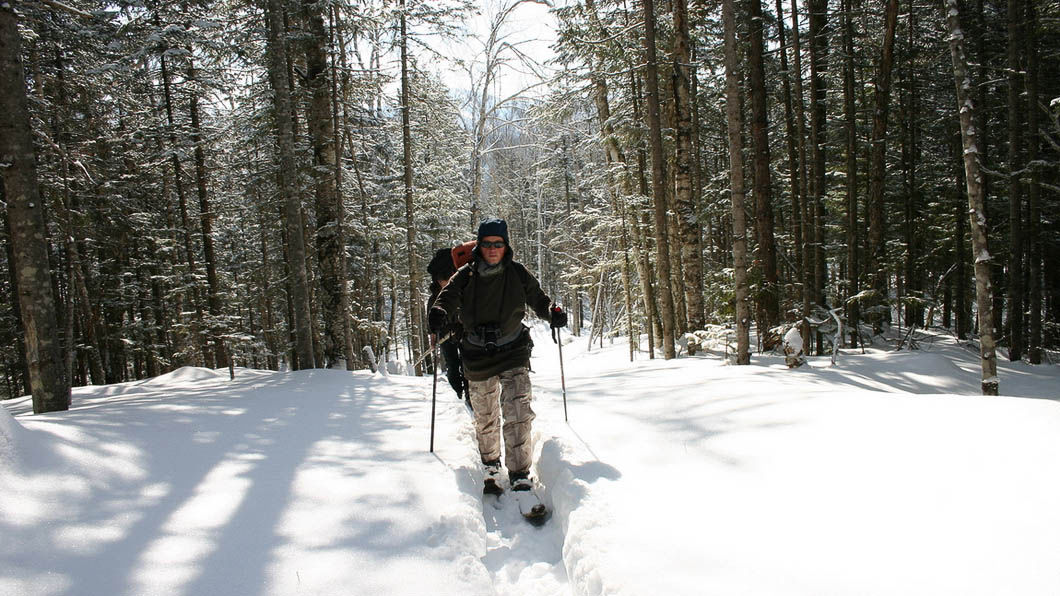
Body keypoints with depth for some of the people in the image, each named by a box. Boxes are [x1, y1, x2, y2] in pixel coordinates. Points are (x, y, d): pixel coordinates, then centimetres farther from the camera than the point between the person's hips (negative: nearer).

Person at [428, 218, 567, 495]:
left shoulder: (517, 273, 0)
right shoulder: (465, 275, 0)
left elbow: (537, 298, 9)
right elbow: (448, 298, -10)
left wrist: (553, 312, -12)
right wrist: (438, 314, -32)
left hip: (513, 351, -1)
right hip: (477, 358, 2)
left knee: (518, 414, -14)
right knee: (485, 418, 14)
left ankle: (520, 476, -5)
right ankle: (490, 467, 37)